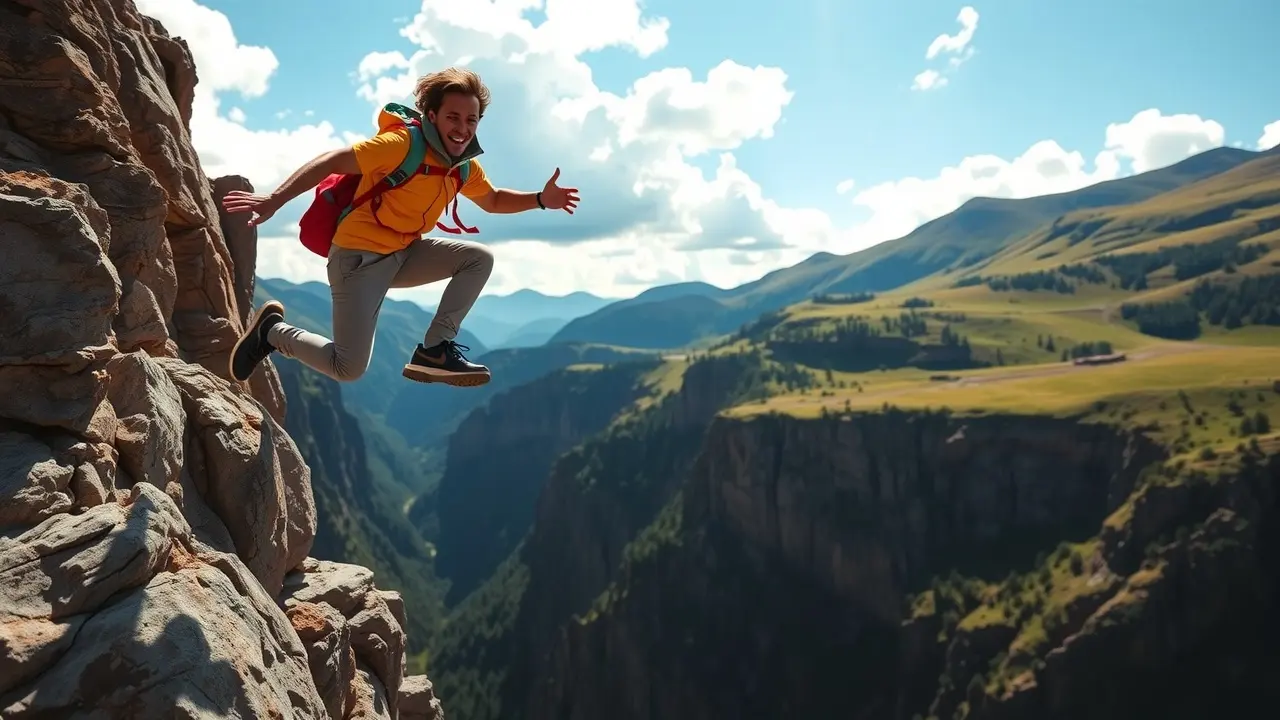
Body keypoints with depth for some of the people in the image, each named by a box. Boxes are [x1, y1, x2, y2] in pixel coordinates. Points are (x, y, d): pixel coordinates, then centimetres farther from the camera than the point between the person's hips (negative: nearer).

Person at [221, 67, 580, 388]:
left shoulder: (465, 165, 3)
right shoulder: (402, 144, -21)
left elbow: (493, 200, 21)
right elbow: (332, 162, -23)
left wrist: (540, 199, 5)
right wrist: (275, 200, -31)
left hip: (403, 254, 8)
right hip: (359, 256, -8)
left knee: (480, 258, -7)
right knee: (347, 369, -12)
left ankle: (434, 351, -6)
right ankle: (273, 330, 16)